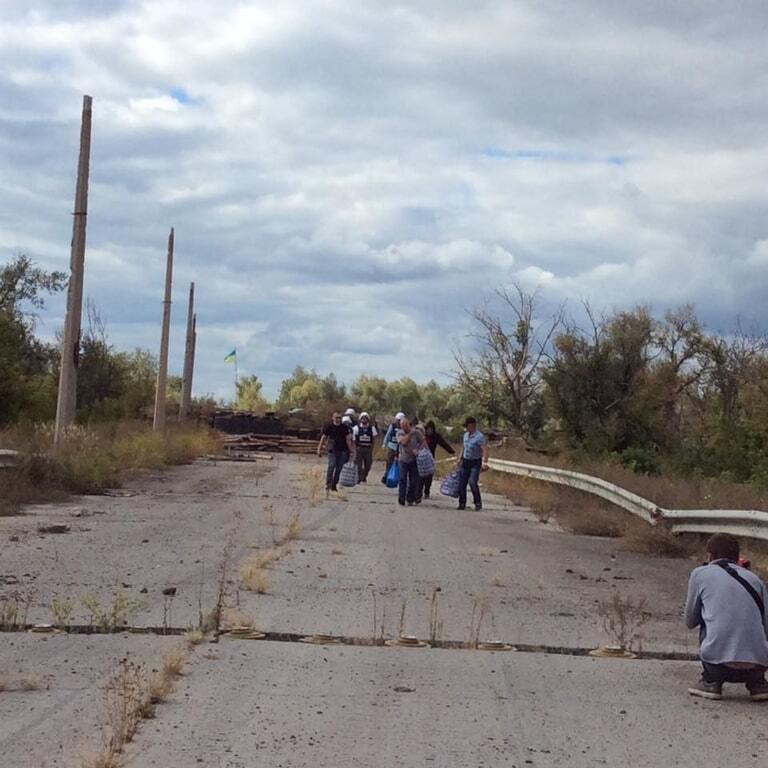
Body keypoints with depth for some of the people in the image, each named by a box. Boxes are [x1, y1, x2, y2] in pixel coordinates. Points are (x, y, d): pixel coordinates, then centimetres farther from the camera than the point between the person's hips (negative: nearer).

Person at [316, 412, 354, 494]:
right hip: (332, 450, -2)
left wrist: (351, 450, 1)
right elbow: (323, 438, 3)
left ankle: (334, 485, 18)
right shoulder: (328, 427, 1)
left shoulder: (345, 428, 5)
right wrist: (319, 449, -4)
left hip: (342, 451, 2)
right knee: (331, 466, -19)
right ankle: (328, 485, -19)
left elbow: (348, 440, 6)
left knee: (339, 468, 5)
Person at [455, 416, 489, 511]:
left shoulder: (480, 437, -16)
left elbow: (485, 450, -25)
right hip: (465, 461, 7)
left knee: (472, 482, -22)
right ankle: (462, 504, 17)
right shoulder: (466, 435, 9)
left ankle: (478, 503, -9)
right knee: (462, 483, 5)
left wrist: (485, 462, -36)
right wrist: (460, 459, 23)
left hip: (475, 463, -7)